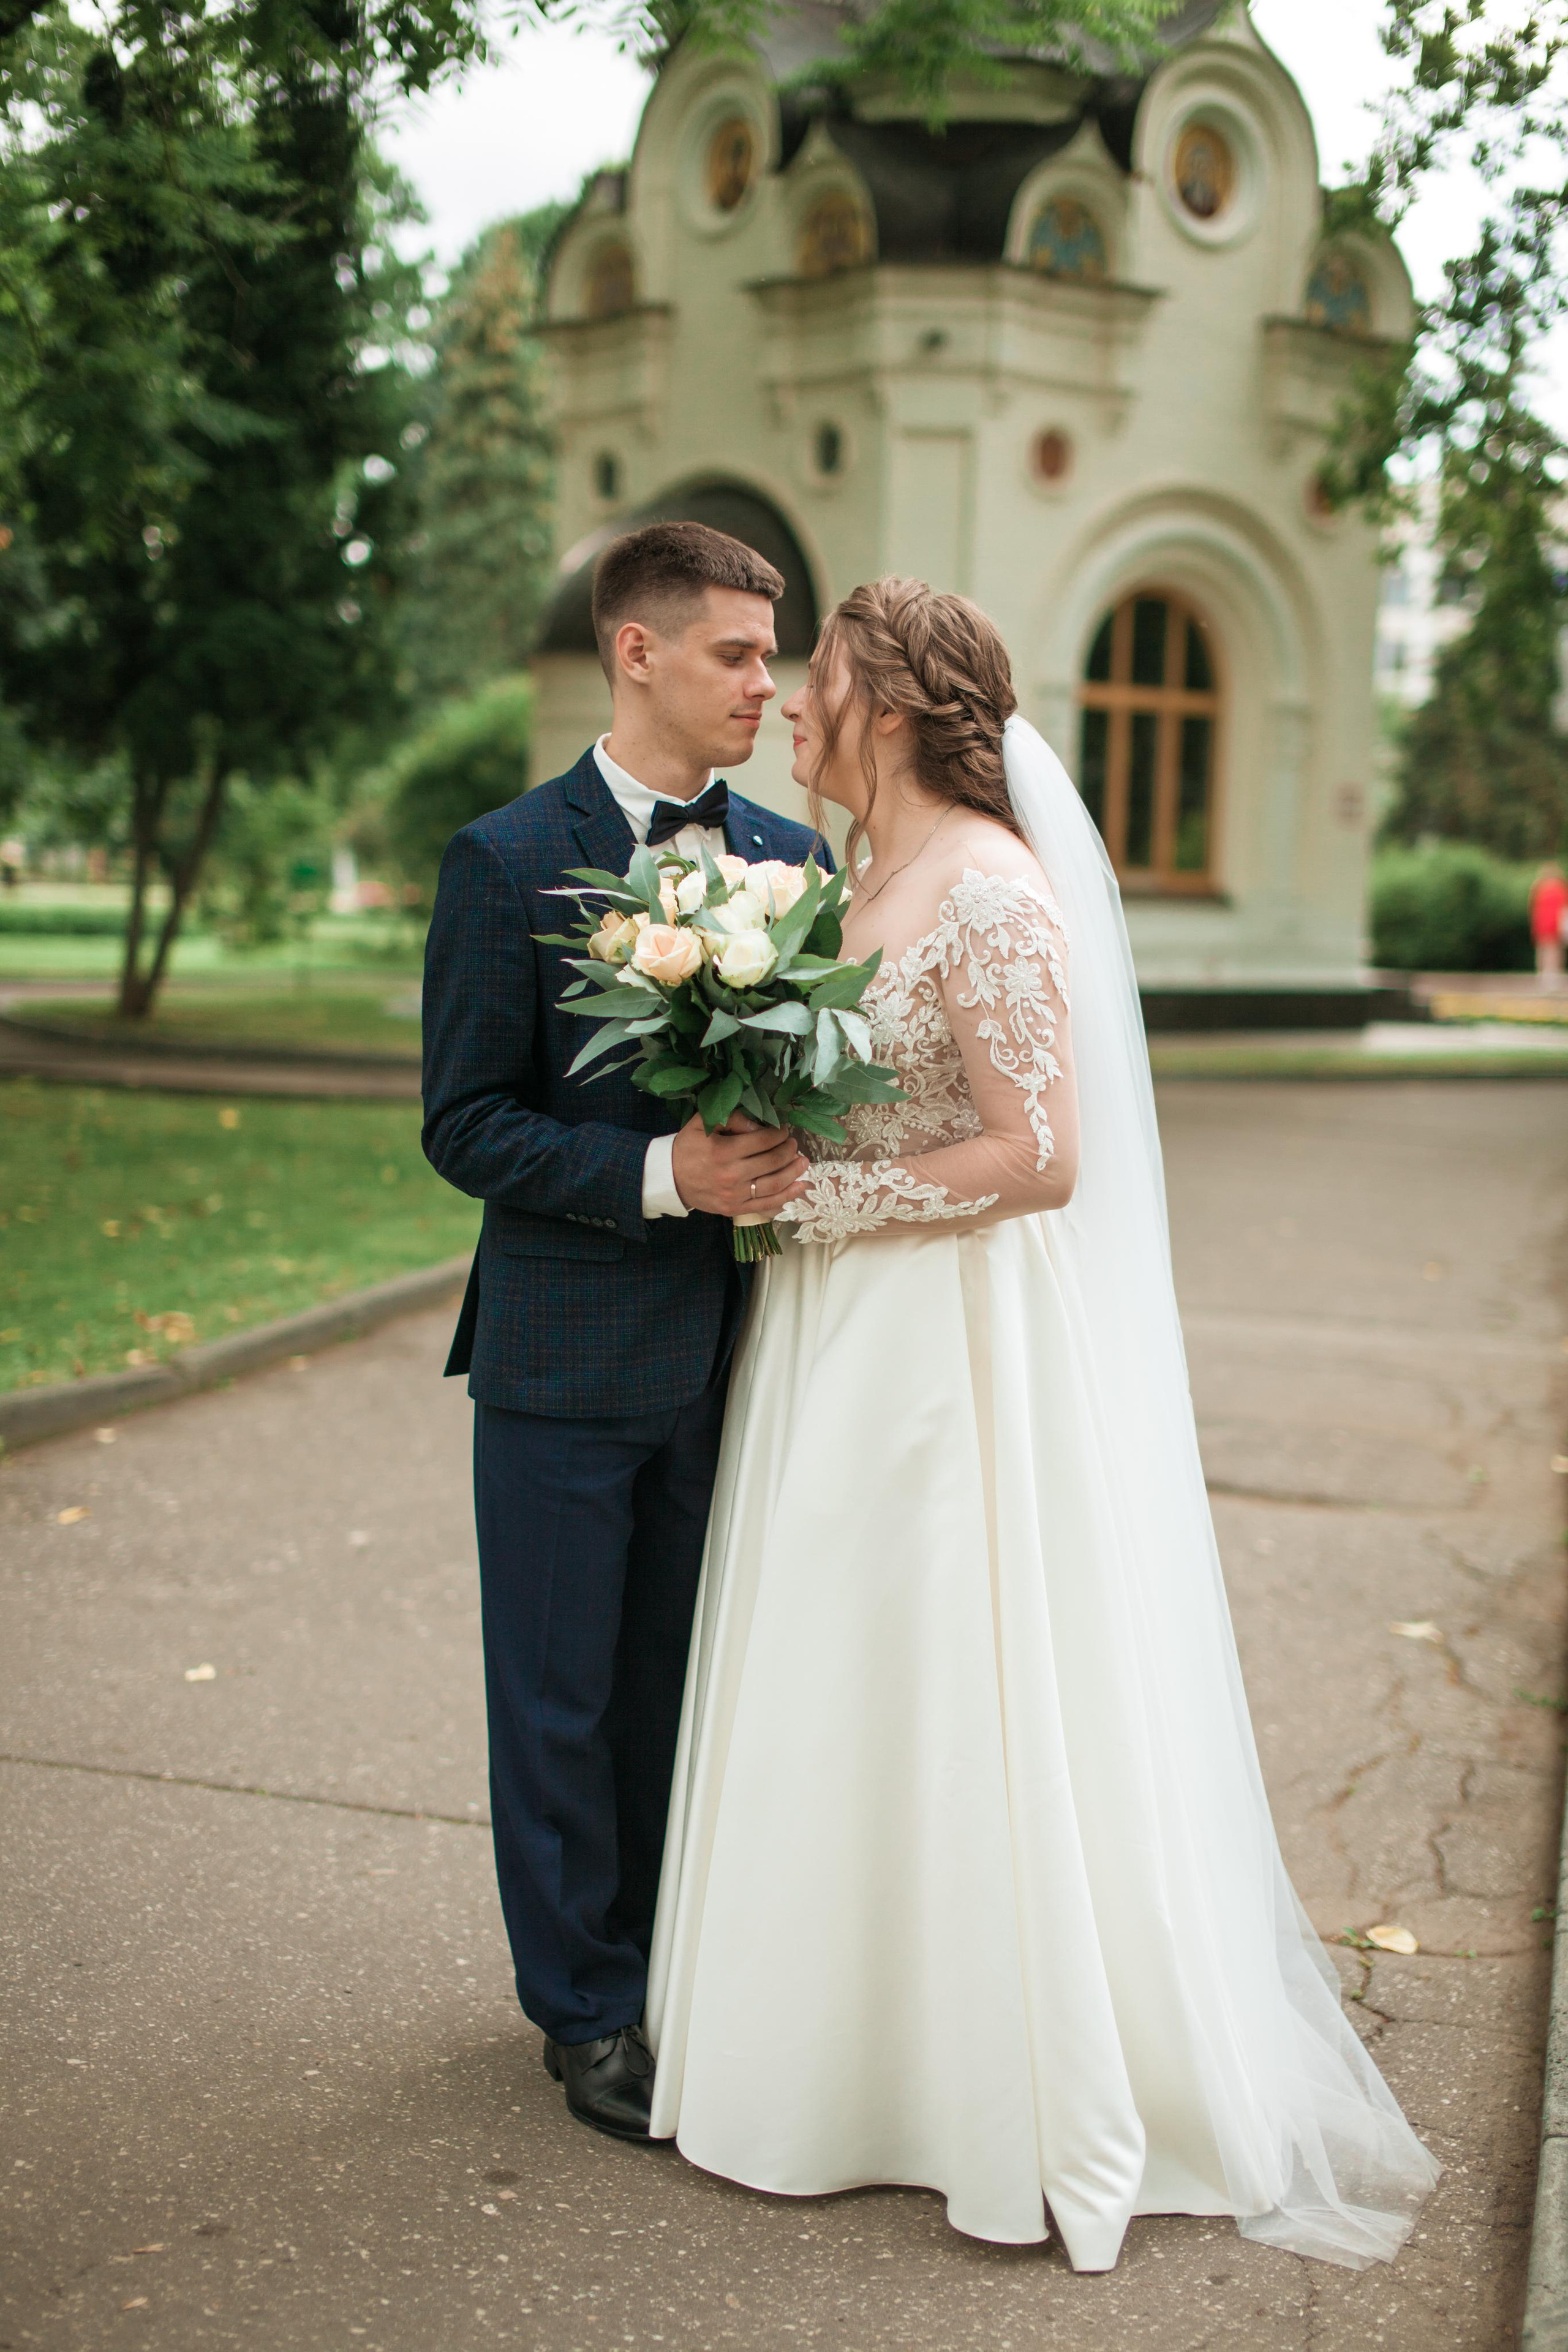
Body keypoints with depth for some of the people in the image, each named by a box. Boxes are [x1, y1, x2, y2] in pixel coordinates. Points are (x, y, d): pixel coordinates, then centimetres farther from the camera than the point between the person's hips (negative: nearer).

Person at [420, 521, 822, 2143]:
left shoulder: (788, 857, 6)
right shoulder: (507, 863, -8)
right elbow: (465, 1125, -11)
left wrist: (791, 1171, -8)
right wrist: (660, 1173, -23)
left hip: (732, 1350, 4)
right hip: (568, 1356, -4)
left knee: (687, 1688, 16)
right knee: (563, 1703, 9)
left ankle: (675, 1963, 34)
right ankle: (586, 2009, 26)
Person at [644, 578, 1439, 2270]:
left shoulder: (991, 891, -17)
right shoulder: (866, 882, 11)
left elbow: (1039, 1156, -21)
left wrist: (812, 1197, -17)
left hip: (957, 1359, -9)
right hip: (846, 1353, 9)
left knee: (960, 1706, 1)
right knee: (846, 1704, 15)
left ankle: (1025, 2103, 17)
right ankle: (858, 2049, 31)